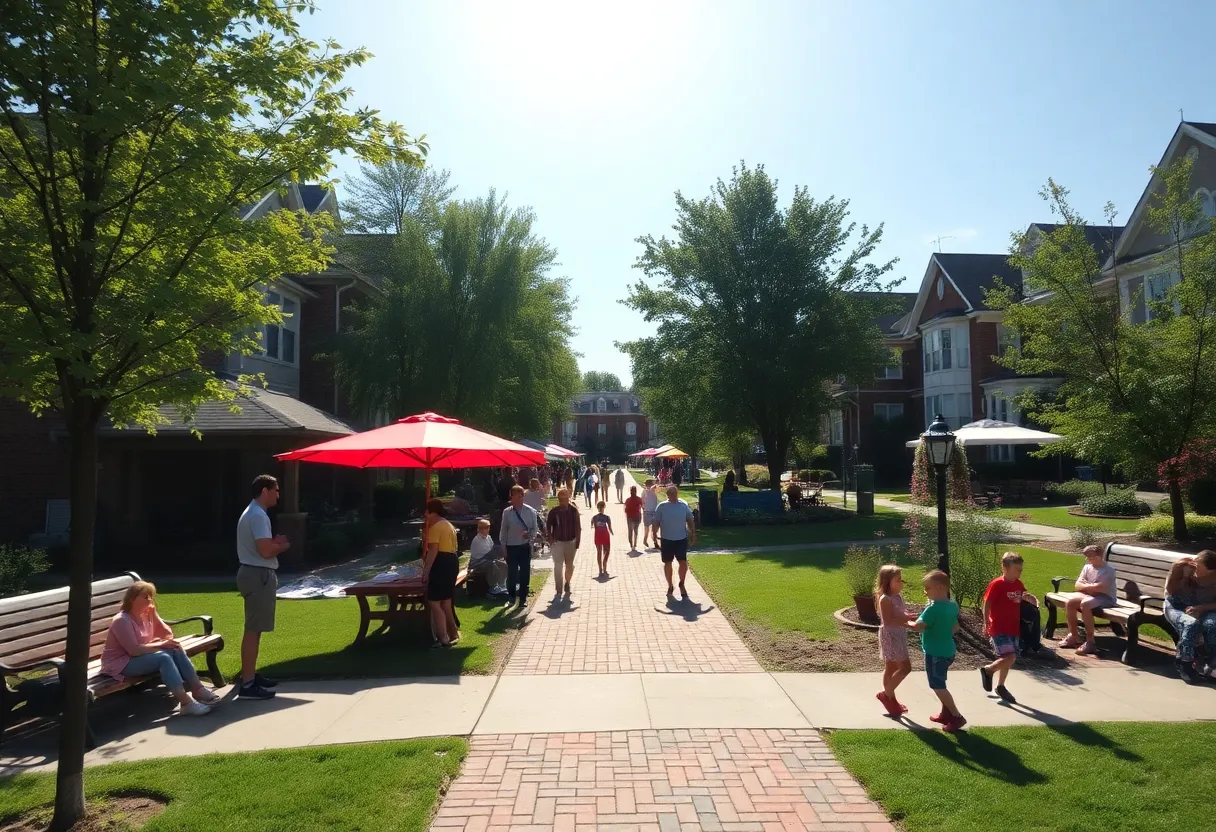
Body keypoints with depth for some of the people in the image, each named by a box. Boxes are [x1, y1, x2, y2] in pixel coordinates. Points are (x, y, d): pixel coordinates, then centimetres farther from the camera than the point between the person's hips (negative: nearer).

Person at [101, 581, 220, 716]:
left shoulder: (146, 614, 6)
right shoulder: (121, 621, -20)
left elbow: (167, 634, 4)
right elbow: (134, 650, -26)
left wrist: (153, 612, -5)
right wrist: (160, 645, -23)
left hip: (141, 655, 8)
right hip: (121, 663, -8)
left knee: (175, 650, -16)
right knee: (164, 658, -31)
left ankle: (198, 690, -17)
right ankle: (186, 703, -38)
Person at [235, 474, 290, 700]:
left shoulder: (250, 513, 17)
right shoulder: (258, 515, -18)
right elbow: (265, 550, -26)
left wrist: (274, 542, 9)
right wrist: (282, 546, -7)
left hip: (254, 573, 11)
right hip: (259, 575, -11)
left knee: (254, 629, 18)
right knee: (253, 630, -8)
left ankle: (251, 675, 27)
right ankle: (247, 685, -5)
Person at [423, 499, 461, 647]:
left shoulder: (435, 527, -13)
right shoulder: (449, 525, 18)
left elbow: (433, 550, -20)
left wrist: (426, 569, -20)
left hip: (441, 564, -10)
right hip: (451, 562, 10)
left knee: (434, 602, -8)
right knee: (445, 602, 16)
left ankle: (443, 639, -10)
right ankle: (453, 635, 22)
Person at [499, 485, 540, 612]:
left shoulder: (530, 511, -5)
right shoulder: (507, 512, -3)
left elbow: (535, 528, 2)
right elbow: (503, 531, 2)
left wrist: (529, 534, -19)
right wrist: (503, 547, 0)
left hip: (525, 546, 0)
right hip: (511, 547, 0)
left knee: (525, 573, 9)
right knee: (511, 574, 7)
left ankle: (523, 598, 23)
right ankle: (511, 598, 25)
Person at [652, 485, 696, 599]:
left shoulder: (684, 505, 0)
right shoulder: (662, 507, -4)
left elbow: (690, 520, 7)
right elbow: (656, 523, -2)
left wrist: (693, 534, 3)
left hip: (681, 539, 0)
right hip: (666, 540, 0)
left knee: (683, 562, -4)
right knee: (667, 563, 9)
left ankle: (681, 584, 18)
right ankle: (670, 586, 25)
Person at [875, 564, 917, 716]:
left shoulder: (898, 597, 10)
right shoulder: (885, 599, -19)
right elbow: (888, 621, -26)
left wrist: (910, 617, 0)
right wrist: (907, 619, -26)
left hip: (899, 636, 9)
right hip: (890, 637, -9)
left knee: (891, 668, 16)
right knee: (905, 667, -10)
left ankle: (890, 700, 26)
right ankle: (887, 694, 4)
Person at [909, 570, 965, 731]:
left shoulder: (933, 608, -23)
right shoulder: (952, 606, 4)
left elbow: (918, 627, -29)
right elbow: (955, 628, 16)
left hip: (935, 653, -9)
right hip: (947, 651, 9)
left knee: (937, 686, -1)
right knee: (940, 684, 22)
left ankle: (957, 717, 2)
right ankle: (946, 713, 30)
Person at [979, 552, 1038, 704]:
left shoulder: (1018, 584, 6)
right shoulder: (997, 584, -15)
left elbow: (1023, 595, 24)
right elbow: (987, 604, -13)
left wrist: (1031, 598, 1)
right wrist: (986, 624, -16)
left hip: (1013, 629, 8)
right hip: (999, 629, -8)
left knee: (1008, 659, 15)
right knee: (1010, 657, -17)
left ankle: (1000, 687, 32)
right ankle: (987, 670, 7)